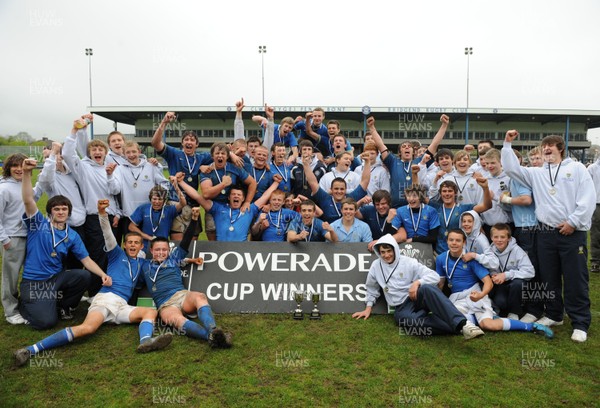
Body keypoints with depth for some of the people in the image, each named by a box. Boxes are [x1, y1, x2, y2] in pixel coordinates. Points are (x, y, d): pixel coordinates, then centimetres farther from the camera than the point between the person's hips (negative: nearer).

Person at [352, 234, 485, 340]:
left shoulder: (408, 262, 1)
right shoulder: (376, 266, 8)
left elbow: (435, 276, -6)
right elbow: (372, 289, 24)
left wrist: (417, 282, -20)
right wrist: (368, 308, 18)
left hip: (418, 297, -1)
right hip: (402, 307, 1)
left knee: (427, 288, -39)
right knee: (402, 318, -39)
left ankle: (462, 324, -52)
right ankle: (458, 328, -39)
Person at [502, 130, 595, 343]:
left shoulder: (576, 168, 4)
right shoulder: (536, 173, 15)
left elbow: (588, 198, -4)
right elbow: (511, 168, 9)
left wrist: (573, 222, -11)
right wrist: (507, 144, 4)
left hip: (573, 233, -4)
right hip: (546, 233, 4)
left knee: (575, 280, -1)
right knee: (549, 278, 12)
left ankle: (580, 323, 9)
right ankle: (553, 315, 27)